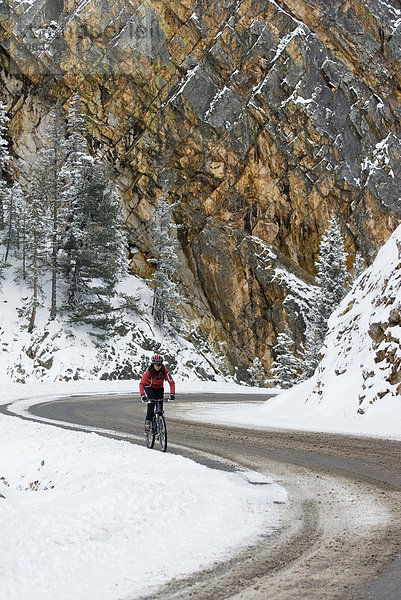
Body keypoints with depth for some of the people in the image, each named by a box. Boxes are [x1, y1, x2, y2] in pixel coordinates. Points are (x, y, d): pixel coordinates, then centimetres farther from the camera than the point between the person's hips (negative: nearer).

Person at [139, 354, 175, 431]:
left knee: (160, 405, -9)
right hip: (149, 387, -2)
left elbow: (171, 382, -27)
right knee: (151, 403, -25)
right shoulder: (149, 371, -29)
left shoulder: (164, 370, -27)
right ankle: (148, 422, -18)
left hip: (159, 388, 2)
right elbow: (141, 384, -28)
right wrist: (142, 395, -41)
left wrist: (172, 394, -40)